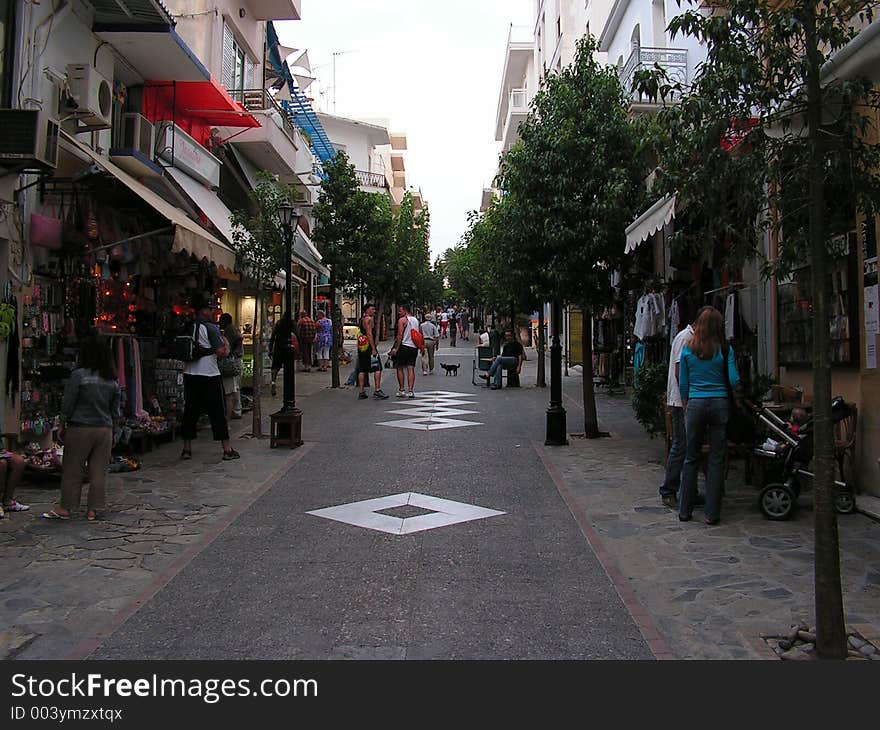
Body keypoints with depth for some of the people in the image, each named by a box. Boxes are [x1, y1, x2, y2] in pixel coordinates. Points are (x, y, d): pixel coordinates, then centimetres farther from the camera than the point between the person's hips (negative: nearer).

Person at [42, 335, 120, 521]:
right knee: (99, 471, 7)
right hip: (105, 429, 4)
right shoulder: (113, 380, 4)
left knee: (72, 470, 7)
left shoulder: (79, 375, -10)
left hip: (80, 428, -4)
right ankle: (94, 509, 11)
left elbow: (68, 404, -6)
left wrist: (63, 426, 4)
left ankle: (66, 508, 15)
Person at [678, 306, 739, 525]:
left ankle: (684, 510, 14)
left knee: (691, 458, 10)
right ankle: (712, 514, 7)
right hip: (719, 404, -1)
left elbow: (683, 384, 6)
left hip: (695, 404, 1)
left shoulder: (688, 350, 1)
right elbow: (734, 381, -4)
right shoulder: (725, 350, -2)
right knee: (716, 459, 4)